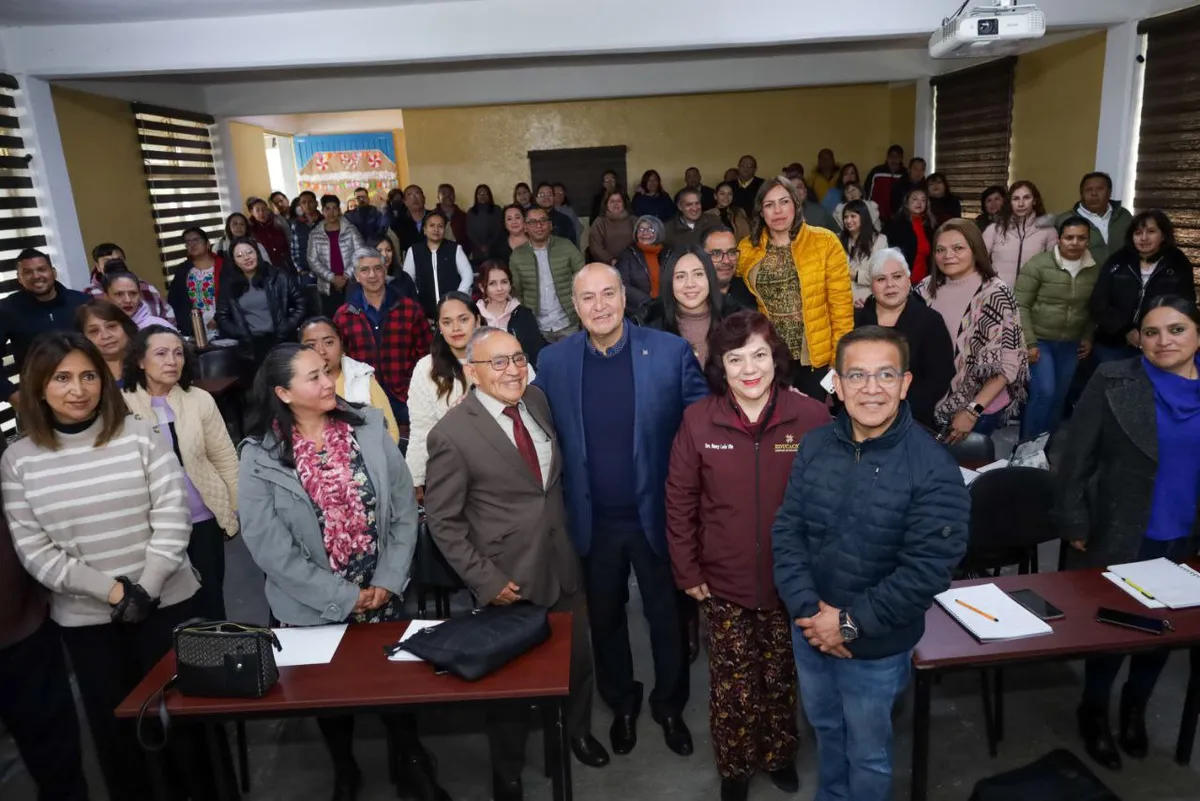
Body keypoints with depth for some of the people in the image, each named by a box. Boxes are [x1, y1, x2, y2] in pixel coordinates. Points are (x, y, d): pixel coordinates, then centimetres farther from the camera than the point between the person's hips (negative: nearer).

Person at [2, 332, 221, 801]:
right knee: (113, 727, 15)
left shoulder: (140, 435, -5)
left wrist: (145, 590, -16)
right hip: (84, 619, 1)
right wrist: (114, 591, -14)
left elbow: (172, 518, -9)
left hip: (167, 603, -1)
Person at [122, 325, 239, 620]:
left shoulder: (200, 400, -4)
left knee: (210, 597, 14)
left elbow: (226, 459, 2)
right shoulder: (122, 406, -8)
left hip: (204, 518, 1)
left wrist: (239, 509, 5)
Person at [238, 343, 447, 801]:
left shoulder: (369, 429, -7)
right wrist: (343, 596, -14)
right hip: (315, 605, -1)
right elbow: (268, 546, -13)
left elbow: (404, 509, -4)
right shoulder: (260, 457, -12)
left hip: (383, 594, 1)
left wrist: (388, 581, -11)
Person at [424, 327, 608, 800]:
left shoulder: (537, 401, -2)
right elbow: (441, 520, -13)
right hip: (509, 579, -5)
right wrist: (484, 580, -16)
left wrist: (569, 535, 9)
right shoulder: (452, 434, -19)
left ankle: (578, 731, 53)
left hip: (562, 564, 5)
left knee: (579, 660, 22)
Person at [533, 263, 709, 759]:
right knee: (605, 618, 20)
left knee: (666, 617, 17)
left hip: (657, 515, -1)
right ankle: (621, 704, 45)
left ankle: (669, 706, 42)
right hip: (594, 522, 2)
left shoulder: (670, 351, -10)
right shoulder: (553, 361, -4)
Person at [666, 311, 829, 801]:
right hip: (724, 581, 0)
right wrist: (687, 571, -2)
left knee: (783, 676, 19)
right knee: (732, 683, 12)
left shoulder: (811, 417, -11)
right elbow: (679, 501, -3)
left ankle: (780, 754, 46)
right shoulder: (698, 420, -10)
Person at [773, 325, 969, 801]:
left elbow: (927, 569, -22)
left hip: (876, 647, -4)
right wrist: (807, 611, -16)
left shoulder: (934, 469, -20)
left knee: (867, 753, 19)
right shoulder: (814, 447, -7)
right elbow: (786, 532, -6)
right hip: (809, 633, 4)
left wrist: (851, 623, -21)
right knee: (826, 730, 28)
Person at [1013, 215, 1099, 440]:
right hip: (1039, 340, -5)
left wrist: (1088, 337, 7)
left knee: (1059, 397, 10)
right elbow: (1020, 306, -13)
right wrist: (1028, 343, -15)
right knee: (1044, 392, -15)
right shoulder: (1038, 264, -12)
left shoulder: (1095, 270, 2)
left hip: (1071, 344, 5)